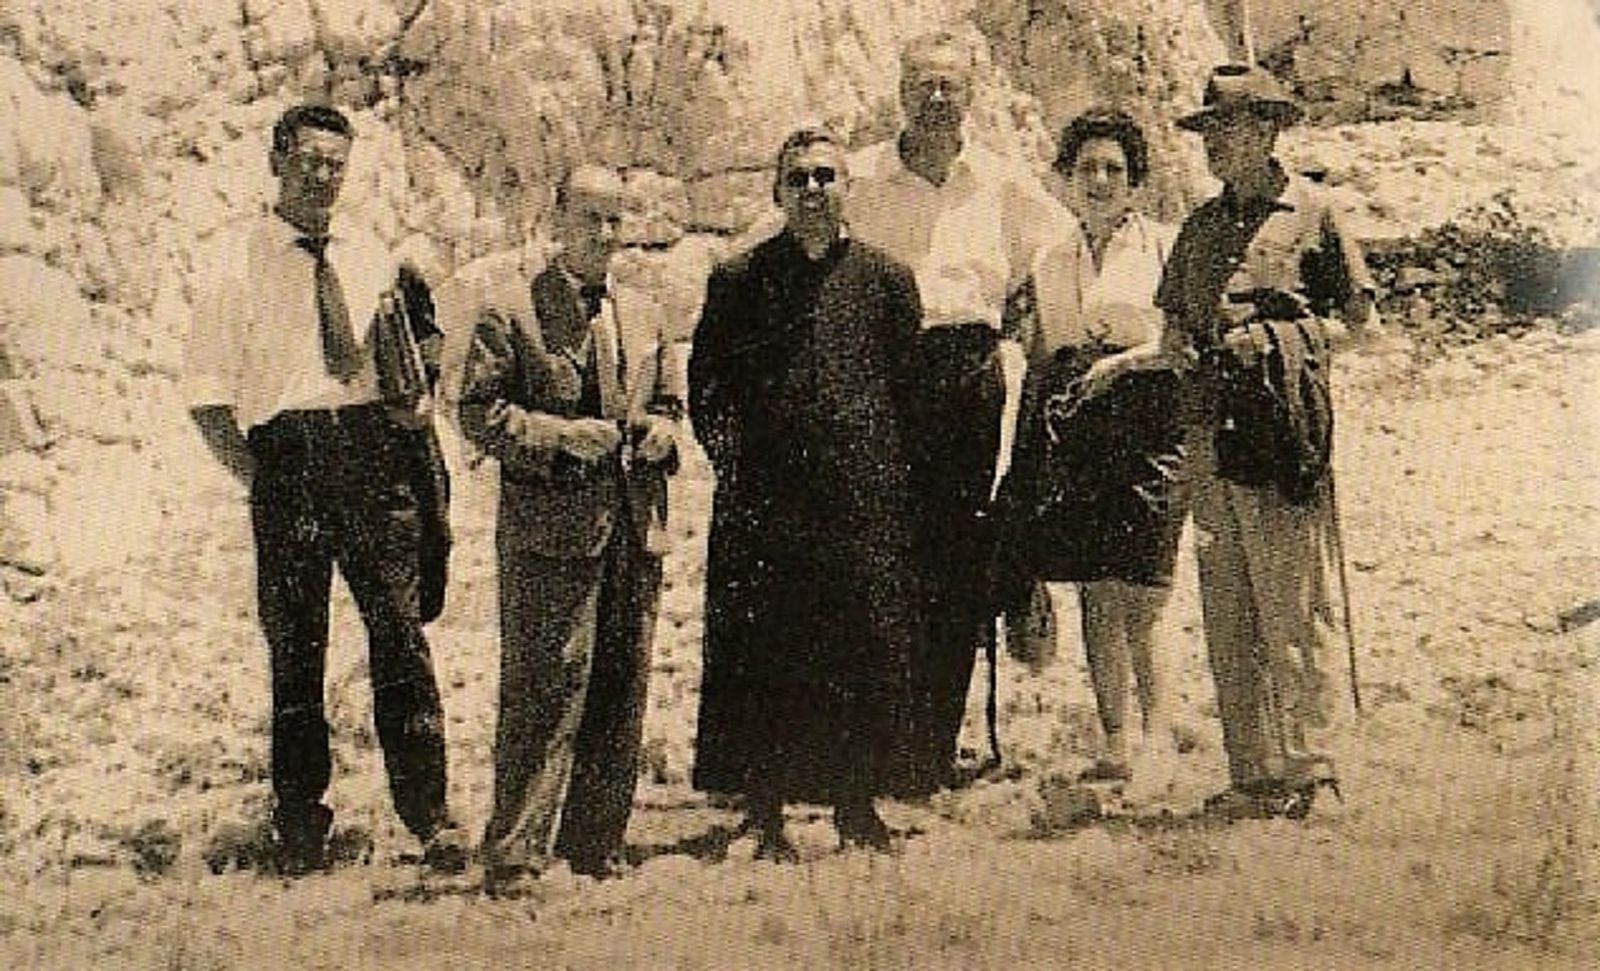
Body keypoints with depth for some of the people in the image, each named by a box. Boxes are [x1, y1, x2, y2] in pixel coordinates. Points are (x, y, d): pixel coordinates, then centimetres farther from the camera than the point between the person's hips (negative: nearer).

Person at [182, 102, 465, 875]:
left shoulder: (371, 258, 16)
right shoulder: (239, 257, 4)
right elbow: (207, 392, 2)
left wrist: (418, 402, 2)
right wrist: (257, 474, -6)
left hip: (375, 448, 3)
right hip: (286, 455, -2)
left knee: (401, 637, -3)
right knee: (295, 648, 3)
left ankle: (429, 817, 2)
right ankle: (301, 833, 13)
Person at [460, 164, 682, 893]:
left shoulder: (642, 315, 17)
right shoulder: (512, 310, -2)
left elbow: (667, 400, 27)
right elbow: (479, 413, -6)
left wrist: (662, 430, 4)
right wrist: (560, 434, -17)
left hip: (634, 529, 6)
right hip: (550, 529, -6)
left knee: (621, 694, 9)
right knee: (546, 689, -9)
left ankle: (594, 844, 19)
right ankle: (514, 854, -3)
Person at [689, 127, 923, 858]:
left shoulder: (885, 279, 9)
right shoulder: (739, 280, 8)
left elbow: (912, 387, 11)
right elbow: (706, 386, 10)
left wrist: (890, 472, 4)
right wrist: (735, 457, -1)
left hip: (865, 498, 1)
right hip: (764, 500, -1)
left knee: (865, 653, 2)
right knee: (761, 656, -2)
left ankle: (857, 805, 14)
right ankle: (766, 817, 5)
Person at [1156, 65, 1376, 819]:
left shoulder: (1311, 213, 2)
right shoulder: (1201, 226, 20)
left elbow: (1357, 311, 0)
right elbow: (1173, 318, 26)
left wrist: (1275, 336, -11)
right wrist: (1182, 345, 4)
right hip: (1210, 429, 6)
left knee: (1292, 604, -8)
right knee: (1225, 610, 5)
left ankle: (1305, 764, -4)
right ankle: (1251, 772, 10)